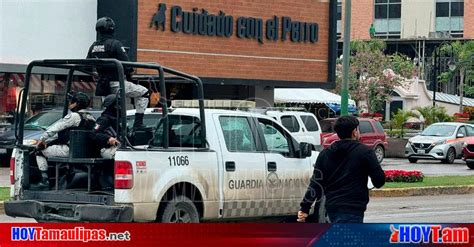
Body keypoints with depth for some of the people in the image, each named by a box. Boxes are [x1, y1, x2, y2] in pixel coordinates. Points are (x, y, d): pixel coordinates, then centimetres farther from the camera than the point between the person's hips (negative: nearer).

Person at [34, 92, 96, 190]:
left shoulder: (74, 116, -14)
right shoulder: (90, 118, 14)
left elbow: (54, 128, -12)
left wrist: (42, 140, 1)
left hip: (69, 150, -9)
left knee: (40, 151, 2)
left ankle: (44, 180, -6)